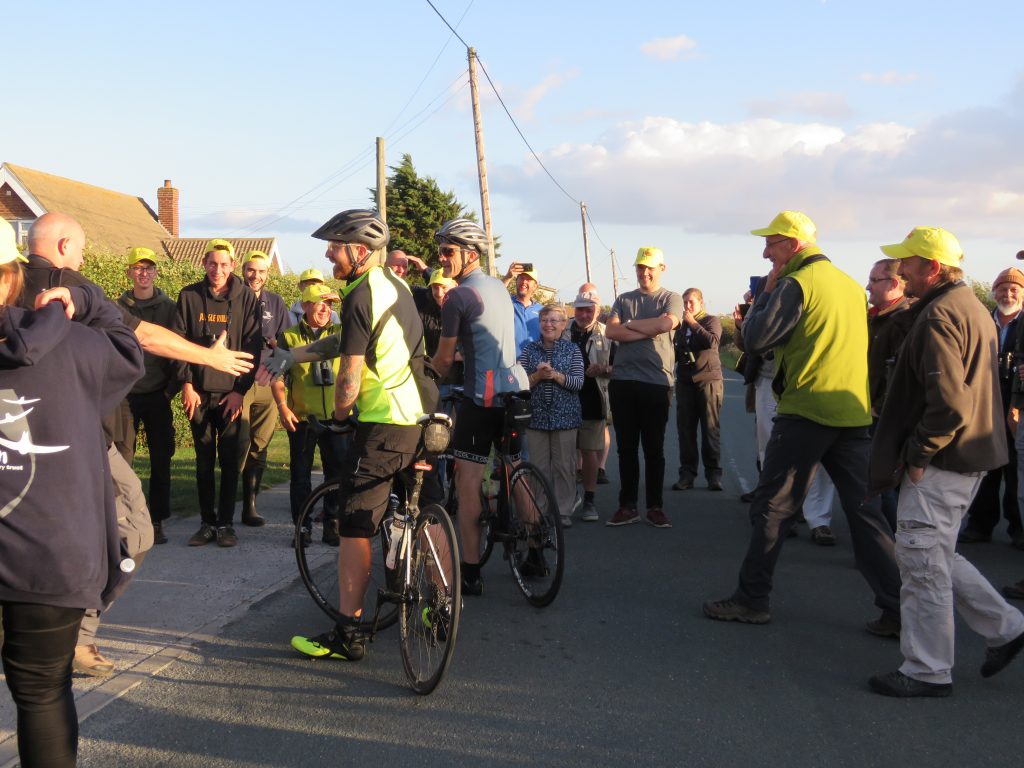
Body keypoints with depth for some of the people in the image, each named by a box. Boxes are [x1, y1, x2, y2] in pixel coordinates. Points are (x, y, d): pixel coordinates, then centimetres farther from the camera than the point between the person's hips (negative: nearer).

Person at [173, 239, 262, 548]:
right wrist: (186, 383, -5)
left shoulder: (246, 297, 0)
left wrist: (240, 389, -6)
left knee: (229, 461, 1)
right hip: (199, 392, 1)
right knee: (204, 461, 7)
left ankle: (226, 523, 10)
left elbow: (252, 346, -1)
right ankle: (207, 523, 15)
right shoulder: (189, 296, 4)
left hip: (231, 392, -1)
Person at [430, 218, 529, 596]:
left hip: (482, 397, -8)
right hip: (516, 388, 8)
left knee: (468, 482, -4)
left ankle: (470, 573, -3)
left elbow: (443, 358, -6)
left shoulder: (458, 296, -11)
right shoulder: (498, 286, 14)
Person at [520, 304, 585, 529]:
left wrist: (556, 375, -18)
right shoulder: (529, 350, 7)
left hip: (565, 416, -1)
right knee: (539, 466, 3)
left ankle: (564, 512, 10)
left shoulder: (572, 350, 4)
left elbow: (578, 383, -4)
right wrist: (537, 376, -16)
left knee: (564, 466, 1)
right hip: (536, 415, 1)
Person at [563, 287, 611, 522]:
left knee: (590, 450, 3)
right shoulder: (562, 331, 6)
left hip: (592, 401, -1)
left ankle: (589, 500, 11)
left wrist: (603, 370, -15)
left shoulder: (606, 334, 2)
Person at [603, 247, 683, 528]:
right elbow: (611, 331, -2)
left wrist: (630, 325, -4)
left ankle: (655, 507, 13)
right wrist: (648, 331, -10)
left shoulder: (671, 299, 6)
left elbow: (665, 324, -15)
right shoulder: (623, 300, 14)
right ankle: (627, 506, 14)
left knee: (654, 448, 5)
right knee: (626, 447, 7)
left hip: (656, 382, -3)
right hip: (622, 381, 3)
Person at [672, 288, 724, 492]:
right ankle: (687, 472, 2)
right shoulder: (681, 326, 17)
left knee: (710, 428, -3)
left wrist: (693, 322, -13)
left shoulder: (711, 320, 3)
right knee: (685, 428, 0)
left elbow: (712, 341, -17)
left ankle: (714, 473, 0)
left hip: (708, 379, -4)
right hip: (685, 381, 4)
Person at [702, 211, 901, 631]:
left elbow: (755, 339, -13)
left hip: (806, 411, -7)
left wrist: (766, 293, 0)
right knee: (864, 510, 8)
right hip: (854, 413, 7)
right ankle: (895, 607, 6)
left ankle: (752, 599, 10)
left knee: (772, 506, 3)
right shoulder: (851, 284, 15)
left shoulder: (796, 284, -10)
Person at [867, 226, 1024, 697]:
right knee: (936, 556, 20)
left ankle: (927, 672, 7)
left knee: (922, 562, -2)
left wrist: (918, 454, -17)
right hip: (971, 453, 10)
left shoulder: (939, 315, -18)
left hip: (940, 462, -10)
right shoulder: (971, 307, 15)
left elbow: (948, 401, -27)